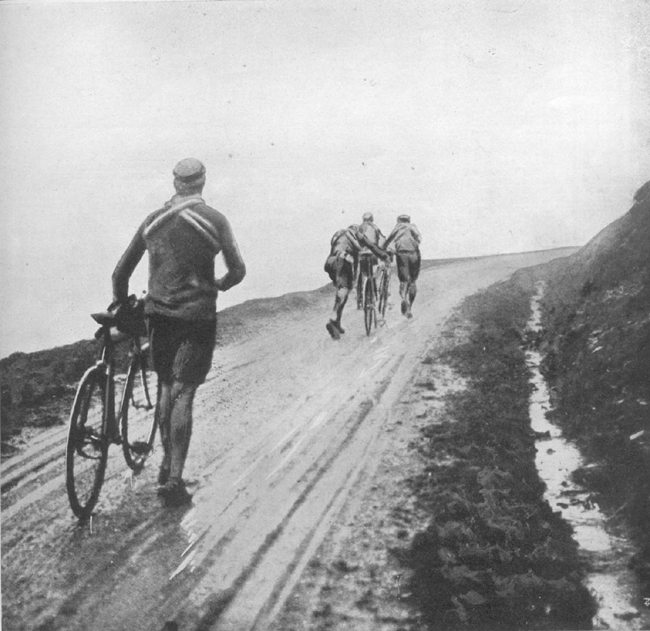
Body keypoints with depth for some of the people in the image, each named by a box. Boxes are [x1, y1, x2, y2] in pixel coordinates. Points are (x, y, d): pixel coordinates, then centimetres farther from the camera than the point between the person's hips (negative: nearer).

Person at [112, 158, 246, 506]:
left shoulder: (153, 220, 5)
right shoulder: (214, 220, -5)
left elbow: (121, 273, 8)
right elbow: (238, 271, -4)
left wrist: (120, 303, 24)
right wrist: (218, 285, 17)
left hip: (158, 313, 4)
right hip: (196, 315, -4)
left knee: (165, 385, 19)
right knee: (183, 393, -3)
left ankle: (167, 463, 26)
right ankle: (173, 479, -5)